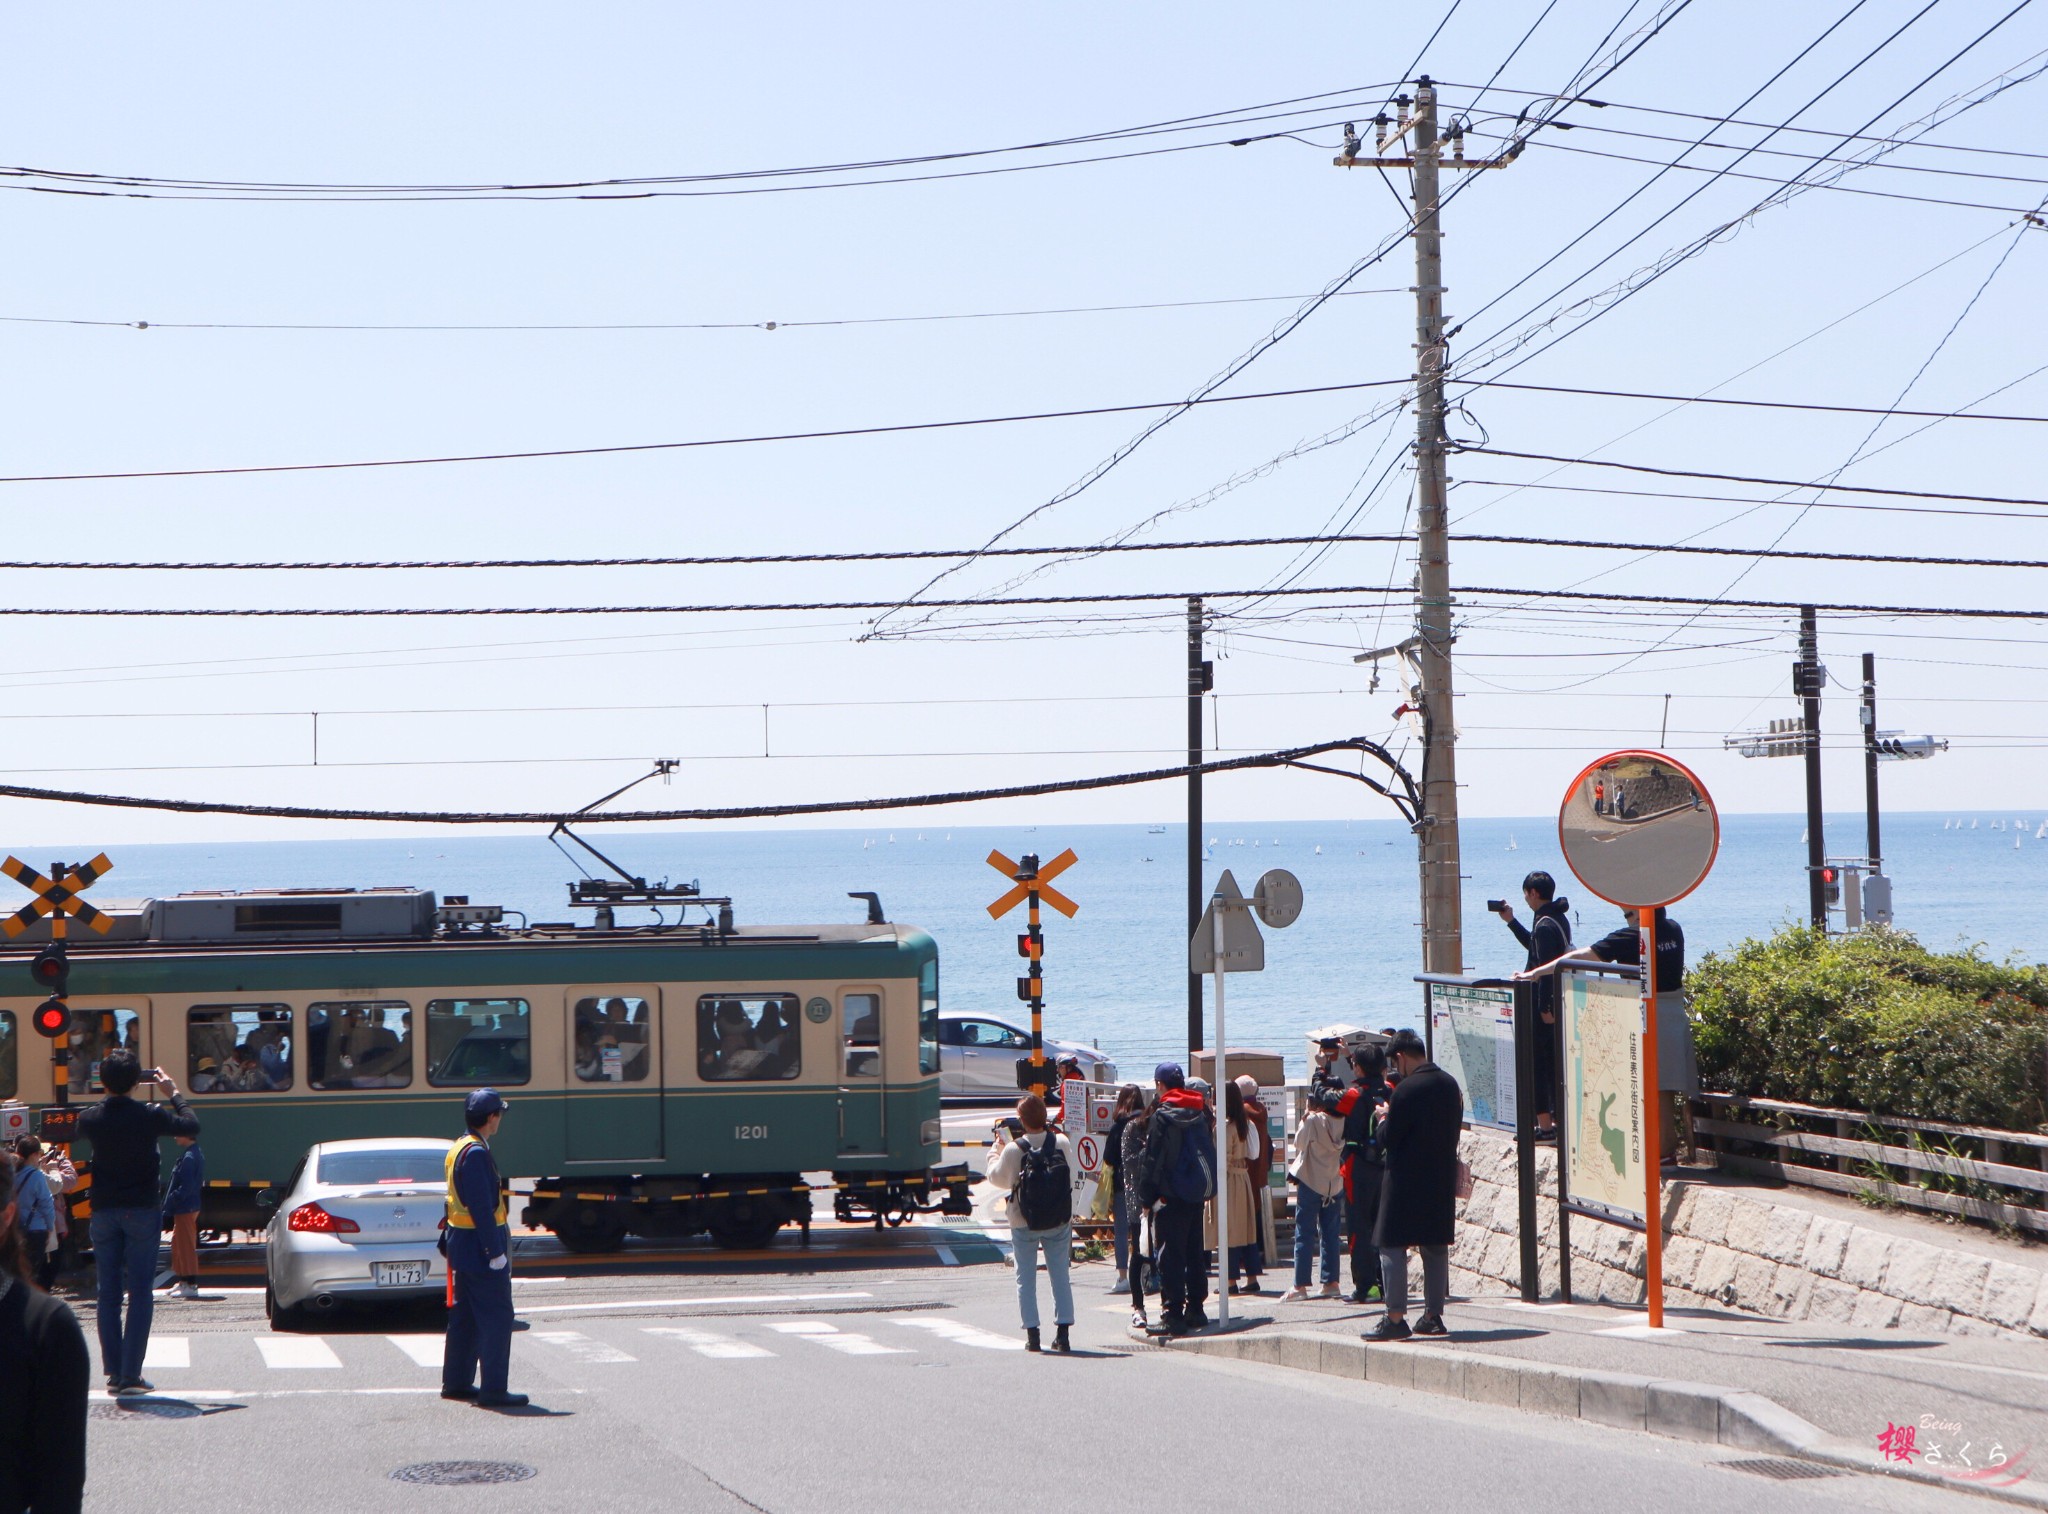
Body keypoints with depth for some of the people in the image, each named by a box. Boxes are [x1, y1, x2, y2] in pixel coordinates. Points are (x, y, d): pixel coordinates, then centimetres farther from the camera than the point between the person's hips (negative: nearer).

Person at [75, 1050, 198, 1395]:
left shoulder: (91, 1118, -3)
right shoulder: (150, 1116, -12)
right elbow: (191, 1125, 2)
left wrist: (107, 1097, 19)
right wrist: (173, 1093, 12)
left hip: (103, 1211, 3)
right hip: (142, 1211, -3)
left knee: (108, 1292, 9)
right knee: (140, 1293, -1)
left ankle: (113, 1370, 8)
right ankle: (130, 1374, -7)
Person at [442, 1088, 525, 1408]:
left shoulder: (458, 1149, 13)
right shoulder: (476, 1153, -19)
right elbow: (482, 1207, -23)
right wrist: (496, 1252, -23)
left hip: (461, 1244, 10)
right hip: (479, 1246, -10)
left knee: (464, 1316, 17)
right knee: (497, 1316, -8)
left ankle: (456, 1382, 24)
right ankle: (493, 1390, -9)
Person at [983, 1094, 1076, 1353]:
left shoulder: (1013, 1150, -17)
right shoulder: (1062, 1143, -10)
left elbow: (997, 1178, -2)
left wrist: (996, 1148, 12)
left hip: (1024, 1224, -2)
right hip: (1059, 1222, 2)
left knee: (1026, 1278, 10)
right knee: (1060, 1275, 9)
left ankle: (1032, 1334, 7)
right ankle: (1062, 1334, 5)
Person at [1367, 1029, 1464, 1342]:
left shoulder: (1406, 1090, -17)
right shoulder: (1450, 1085, 6)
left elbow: (1388, 1139, -14)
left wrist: (1384, 1118, 6)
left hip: (1406, 1180, -7)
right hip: (1442, 1180, 7)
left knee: (1392, 1246, -2)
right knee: (1435, 1248, 12)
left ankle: (1395, 1319, -7)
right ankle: (1433, 1316, 14)